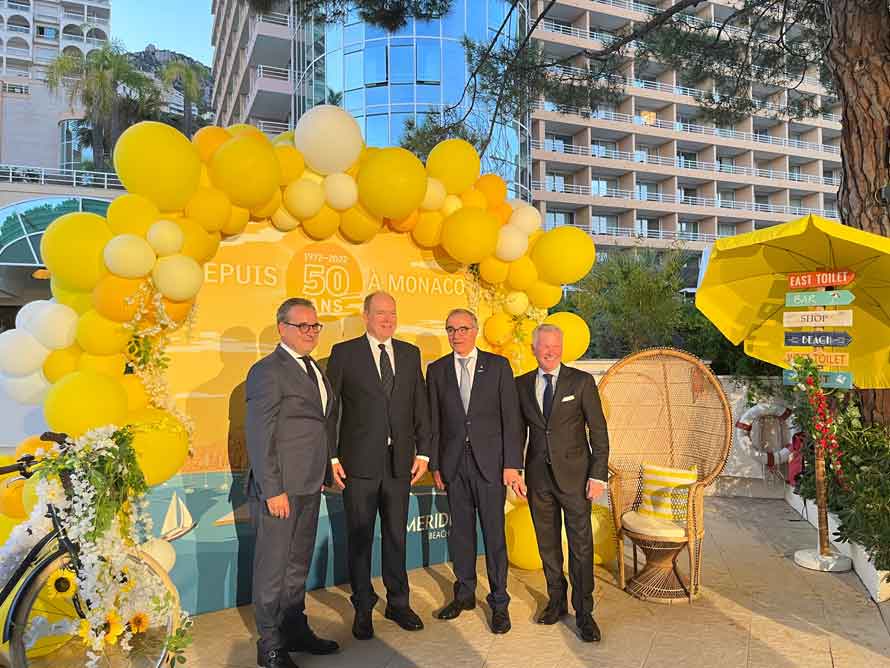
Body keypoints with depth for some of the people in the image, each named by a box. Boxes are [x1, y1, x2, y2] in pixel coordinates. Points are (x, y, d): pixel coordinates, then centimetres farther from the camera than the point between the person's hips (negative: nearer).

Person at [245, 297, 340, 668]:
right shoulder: (267, 371, -12)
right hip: (280, 487, -8)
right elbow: (259, 436, -16)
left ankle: (295, 629, 34)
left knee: (298, 563, 19)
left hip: (309, 485, 8)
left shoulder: (314, 369, 14)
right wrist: (273, 490, -19)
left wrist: (321, 476, 10)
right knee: (273, 565, 5)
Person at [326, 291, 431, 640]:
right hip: (359, 462, -3)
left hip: (400, 461, 3)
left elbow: (420, 406, 9)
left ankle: (398, 602, 32)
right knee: (360, 537, 9)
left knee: (396, 535, 14)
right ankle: (363, 608, 27)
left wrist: (423, 452, 4)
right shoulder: (344, 352, -2)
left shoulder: (410, 353, 8)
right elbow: (329, 408, -3)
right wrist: (331, 456, -8)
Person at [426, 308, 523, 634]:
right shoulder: (437, 370, 7)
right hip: (454, 463, 2)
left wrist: (512, 463, -8)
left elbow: (511, 417, -2)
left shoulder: (498, 365, 1)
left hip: (490, 461, -2)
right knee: (460, 531, 11)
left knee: (494, 532, 2)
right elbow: (433, 421, 7)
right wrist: (435, 465, 4)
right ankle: (465, 593, 29)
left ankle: (499, 602, 17)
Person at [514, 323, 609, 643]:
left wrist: (598, 475, -9)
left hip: (574, 474, -3)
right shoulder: (521, 385, 5)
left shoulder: (581, 381, -3)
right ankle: (557, 601, 31)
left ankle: (584, 613, 15)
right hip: (537, 476, 3)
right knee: (547, 543, 14)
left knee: (581, 545, 1)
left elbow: (599, 431, -4)